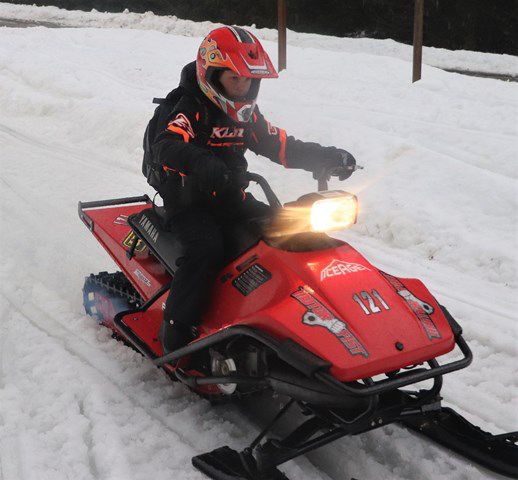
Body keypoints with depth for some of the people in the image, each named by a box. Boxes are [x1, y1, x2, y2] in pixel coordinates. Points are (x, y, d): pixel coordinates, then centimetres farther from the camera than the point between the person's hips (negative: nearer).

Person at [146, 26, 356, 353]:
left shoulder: (246, 114, 12)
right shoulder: (190, 108, -11)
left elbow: (281, 146, 17)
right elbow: (165, 145, -30)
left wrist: (328, 158, 5)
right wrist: (204, 166, -50)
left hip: (231, 200, 7)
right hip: (188, 201, -7)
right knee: (207, 249, -32)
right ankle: (176, 330, -22)